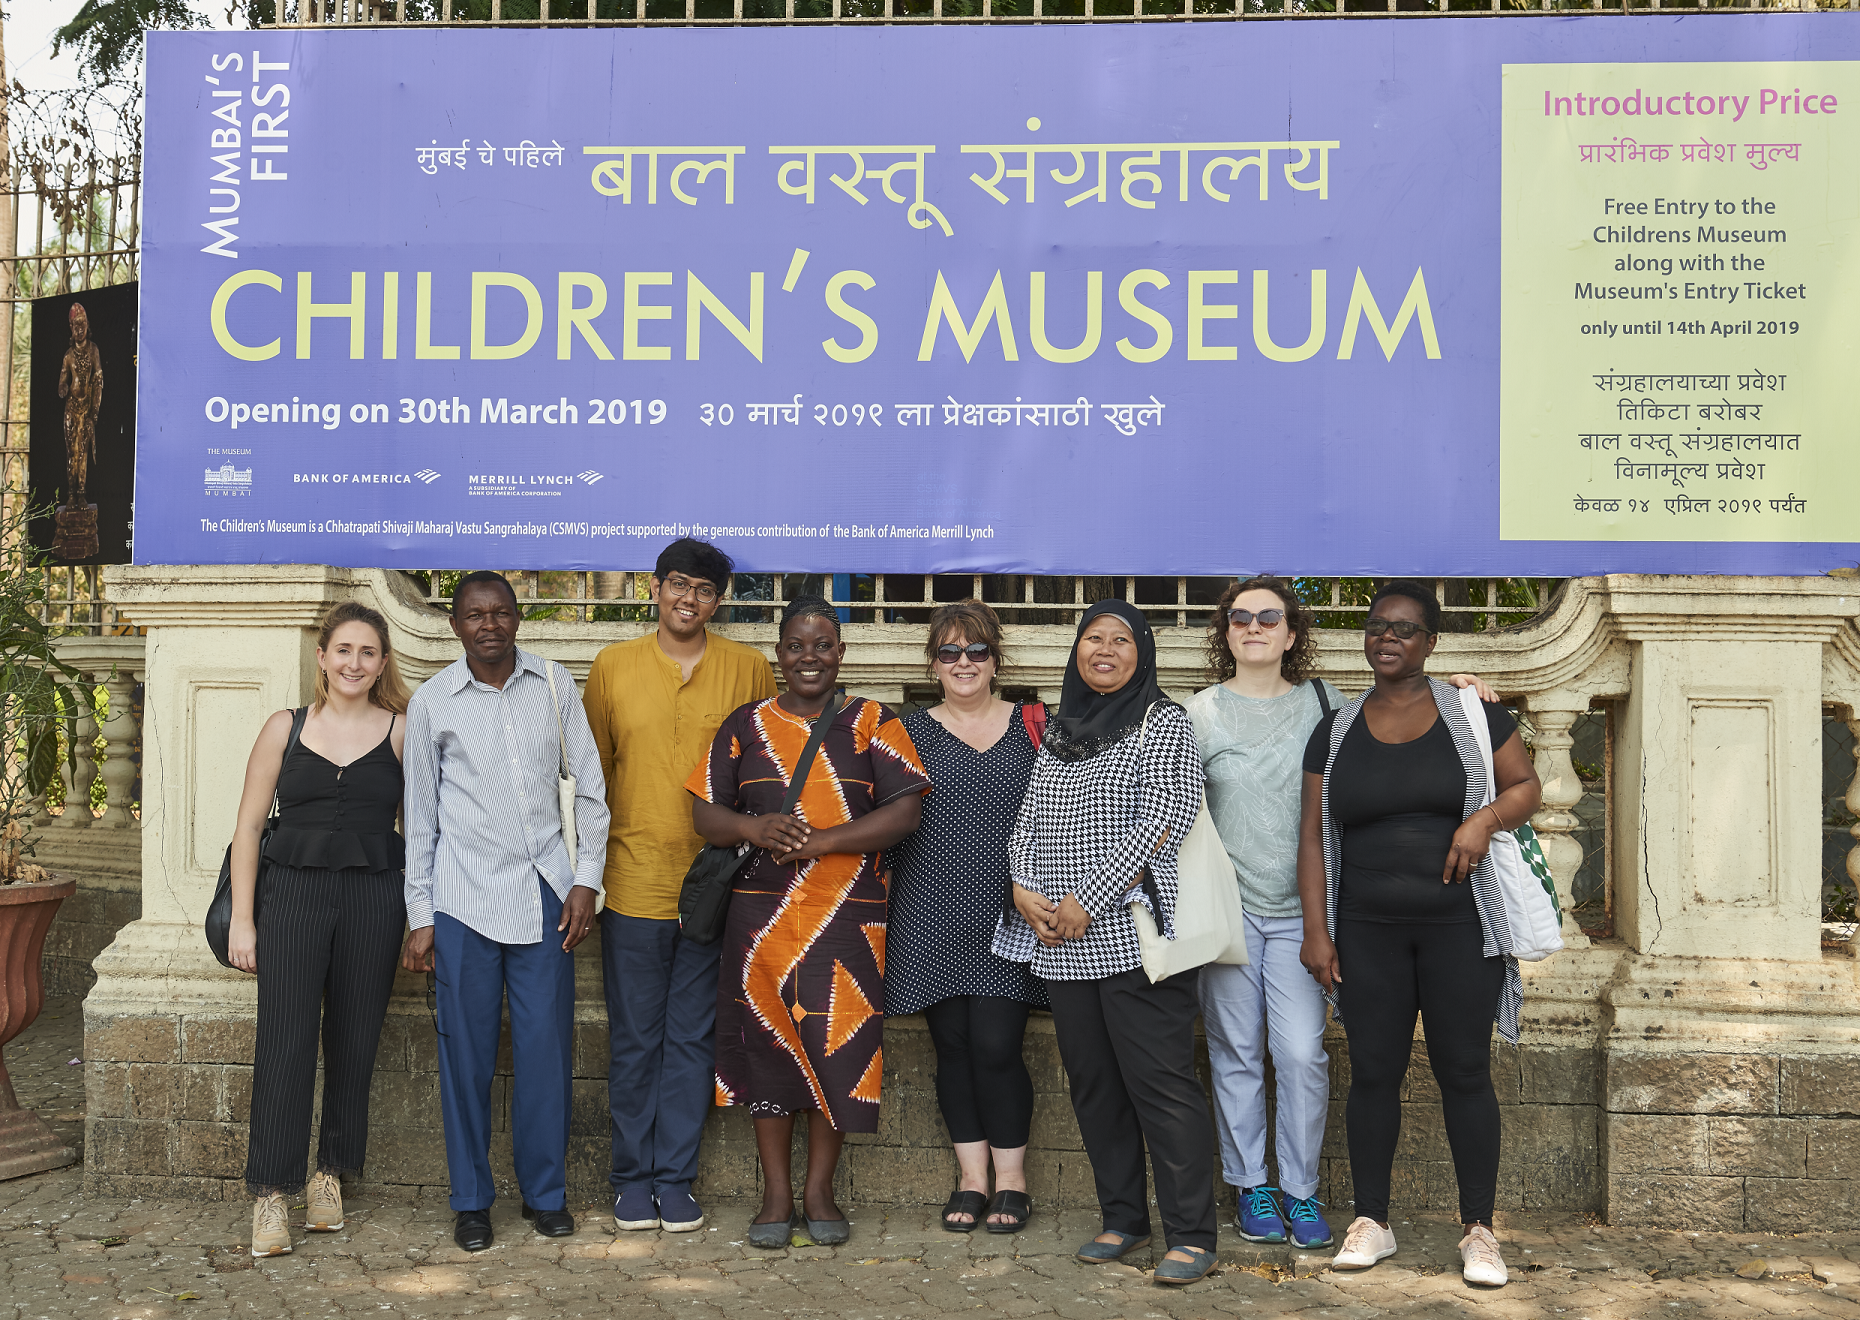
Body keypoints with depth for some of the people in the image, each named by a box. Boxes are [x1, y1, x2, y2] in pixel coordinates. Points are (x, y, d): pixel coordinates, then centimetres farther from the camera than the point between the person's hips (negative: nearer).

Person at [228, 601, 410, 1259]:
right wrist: (242, 919, 1)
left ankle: (331, 1173, 22)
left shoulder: (401, 732, 5)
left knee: (354, 1043, 6)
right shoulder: (285, 728, 6)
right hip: (293, 894, 0)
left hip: (374, 899, 1)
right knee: (285, 1041, -6)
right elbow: (249, 824, 7)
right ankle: (270, 1193, 1)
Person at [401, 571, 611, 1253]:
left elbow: (590, 787, 9)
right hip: (463, 895, -1)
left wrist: (586, 880, 2)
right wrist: (419, 915, 4)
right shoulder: (432, 701, 1)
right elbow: (419, 813, 5)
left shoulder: (554, 685, 4)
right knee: (466, 1051, 3)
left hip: (544, 889, 1)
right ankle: (471, 1201, 17)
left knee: (546, 1046, 2)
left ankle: (545, 1192, 18)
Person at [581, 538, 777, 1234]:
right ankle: (633, 1180, 20)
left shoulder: (749, 668, 3)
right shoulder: (612, 667, 4)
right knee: (634, 1040, 7)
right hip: (633, 885, 0)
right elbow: (594, 773, 10)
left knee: (693, 1038, 7)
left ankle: (676, 1181, 18)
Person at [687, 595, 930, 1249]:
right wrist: (755, 830, -14)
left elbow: (905, 812, -6)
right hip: (761, 913, 1)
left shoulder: (873, 724, 4)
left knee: (837, 1046, 0)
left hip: (848, 914, -1)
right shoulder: (745, 724, 10)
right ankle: (777, 1195, 15)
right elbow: (704, 812, 8)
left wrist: (818, 842, -16)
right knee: (767, 1043, 3)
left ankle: (820, 1191, 15)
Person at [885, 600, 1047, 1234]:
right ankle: (971, 1177, 18)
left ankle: (1011, 1179, 10)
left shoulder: (1033, 725, 8)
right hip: (933, 914, 1)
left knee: (996, 1045, -7)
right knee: (952, 1045, 4)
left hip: (1005, 915, -1)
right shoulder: (910, 731, 10)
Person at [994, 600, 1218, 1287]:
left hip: (1133, 938, -6)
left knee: (1161, 1084, -8)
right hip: (1059, 945, 6)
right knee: (1094, 1086, 11)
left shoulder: (1163, 723, -1)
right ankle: (1122, 1218, 23)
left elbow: (1163, 820, -12)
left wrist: (1087, 901, -15)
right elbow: (1027, 821, 18)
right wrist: (1025, 888, -1)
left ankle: (1191, 1235, -2)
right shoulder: (1057, 732, 17)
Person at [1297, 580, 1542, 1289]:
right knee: (1374, 1072, 6)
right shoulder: (1336, 732, 8)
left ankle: (1478, 1229, 12)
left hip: (1459, 924, -2)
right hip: (1367, 930, 2)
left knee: (1464, 1072, 2)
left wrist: (1485, 818, -15)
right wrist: (1316, 929, 3)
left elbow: (1526, 786, 7)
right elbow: (1314, 833, 8)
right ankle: (1371, 1222, 18)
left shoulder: (1473, 714, 3)